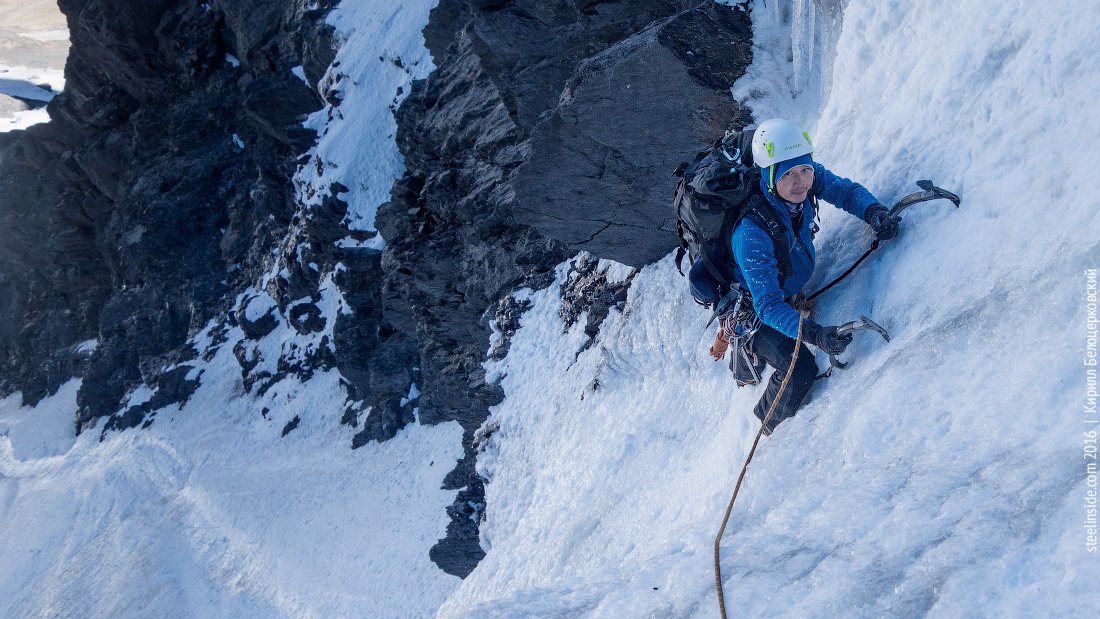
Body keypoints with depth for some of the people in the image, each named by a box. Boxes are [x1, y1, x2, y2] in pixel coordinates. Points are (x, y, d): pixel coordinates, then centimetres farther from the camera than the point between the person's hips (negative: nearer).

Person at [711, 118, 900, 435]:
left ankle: (751, 352, 58)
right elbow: (768, 305, -40)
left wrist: (873, 211, -27)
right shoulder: (752, 233, -42)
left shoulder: (809, 177, -23)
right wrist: (814, 333, -54)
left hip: (786, 293, 7)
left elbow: (846, 191, -5)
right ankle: (772, 426, 15)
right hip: (753, 310, -7)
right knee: (801, 370, -16)